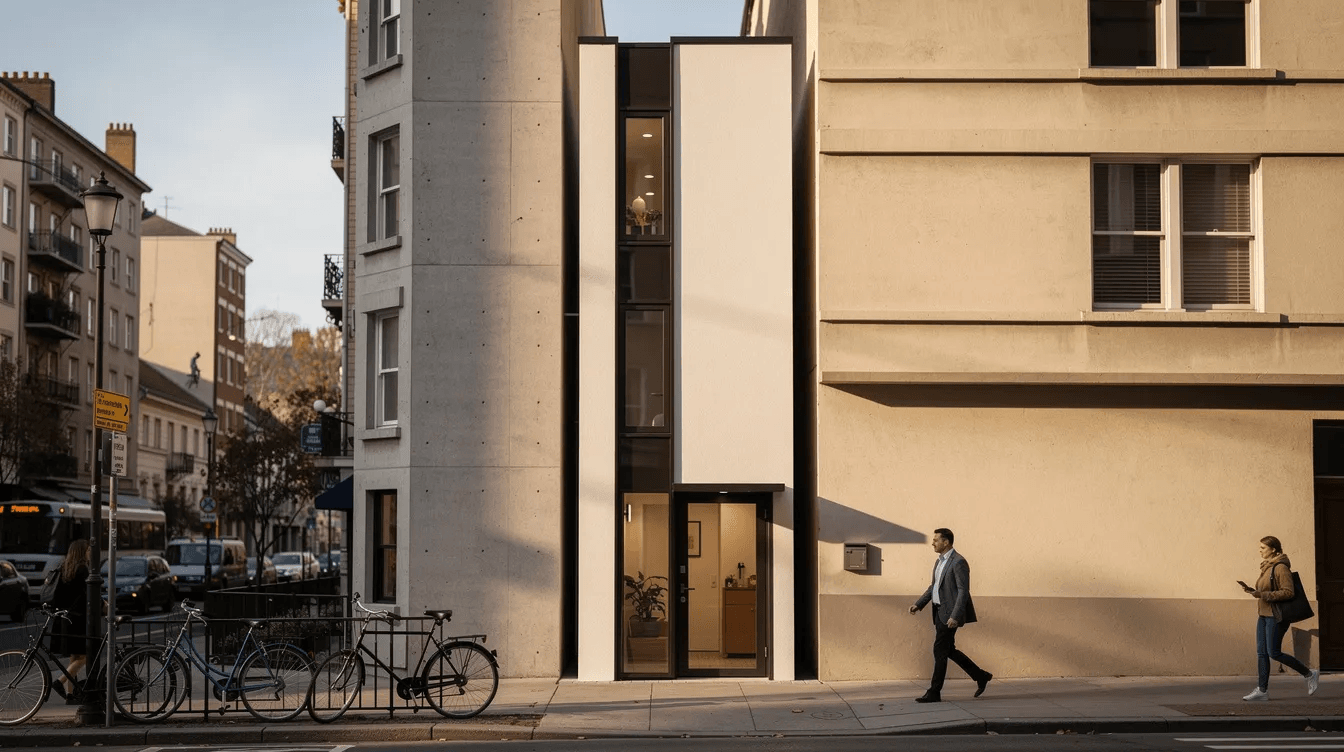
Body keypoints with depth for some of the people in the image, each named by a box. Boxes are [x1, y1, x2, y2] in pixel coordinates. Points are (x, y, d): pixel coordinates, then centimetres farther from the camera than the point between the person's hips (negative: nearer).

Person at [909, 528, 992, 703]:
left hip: (950, 613, -10)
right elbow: (934, 586, 23)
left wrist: (955, 616, -26)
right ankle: (980, 676, 25)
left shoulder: (958, 562, -16)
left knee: (940, 651, -6)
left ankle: (934, 693, 0)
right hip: (940, 611, 10)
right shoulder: (940, 562, 14)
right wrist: (919, 604, 13)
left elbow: (963, 591, -20)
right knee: (948, 650, 14)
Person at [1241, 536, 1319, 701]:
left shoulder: (1281, 568, -15)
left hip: (1276, 616, -9)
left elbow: (1288, 592, -21)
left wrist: (1263, 594, -24)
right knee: (1261, 652, 5)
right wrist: (1252, 590, 6)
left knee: (1274, 653, -6)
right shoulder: (1267, 567, 14)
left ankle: (1309, 674, 8)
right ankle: (1262, 689, 7)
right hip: (1264, 614, 9)